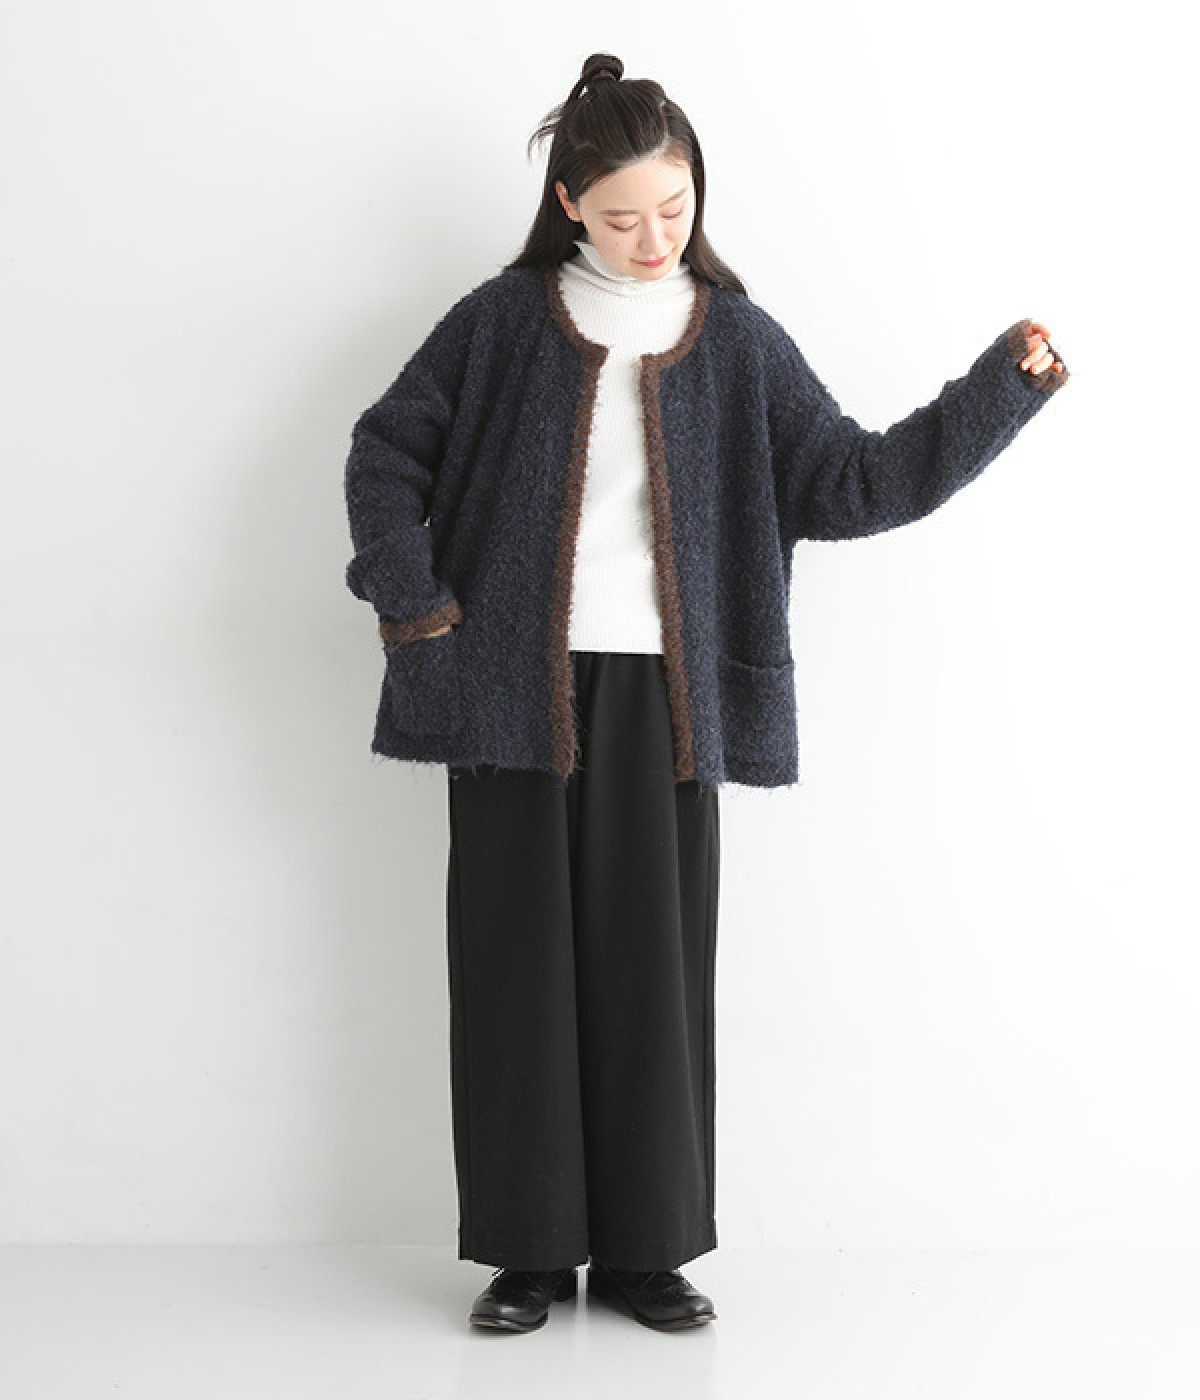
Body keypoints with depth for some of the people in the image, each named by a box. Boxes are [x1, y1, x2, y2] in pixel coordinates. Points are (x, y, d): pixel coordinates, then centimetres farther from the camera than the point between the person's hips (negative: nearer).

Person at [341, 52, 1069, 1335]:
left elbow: (847, 483, 4)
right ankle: (528, 1251, 13)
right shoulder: (504, 321, 4)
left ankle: (645, 1248, 14)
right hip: (517, 691, 0)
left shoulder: (738, 341, 7)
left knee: (652, 966, 2)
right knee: (521, 966, 2)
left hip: (660, 701, 1)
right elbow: (387, 455, 9)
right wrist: (418, 610, -2)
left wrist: (999, 390, -3)